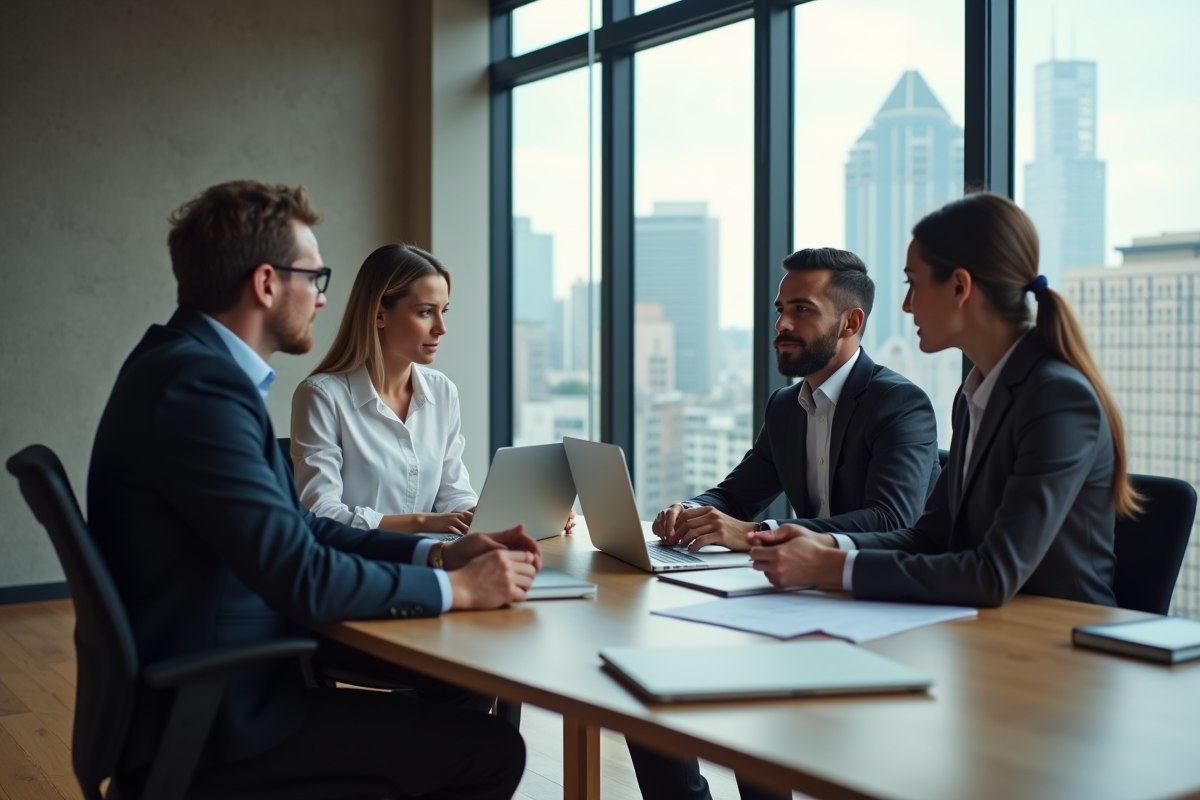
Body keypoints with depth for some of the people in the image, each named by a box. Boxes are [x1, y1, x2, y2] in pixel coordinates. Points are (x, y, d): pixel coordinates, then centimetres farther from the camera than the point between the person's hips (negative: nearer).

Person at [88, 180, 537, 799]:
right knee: (490, 749, -10)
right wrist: (455, 587, -13)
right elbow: (302, 579, -25)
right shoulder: (198, 383, -22)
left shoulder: (193, 364, 9)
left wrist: (438, 553, 2)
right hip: (210, 723, -10)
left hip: (209, 689, 10)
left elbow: (296, 527, 11)